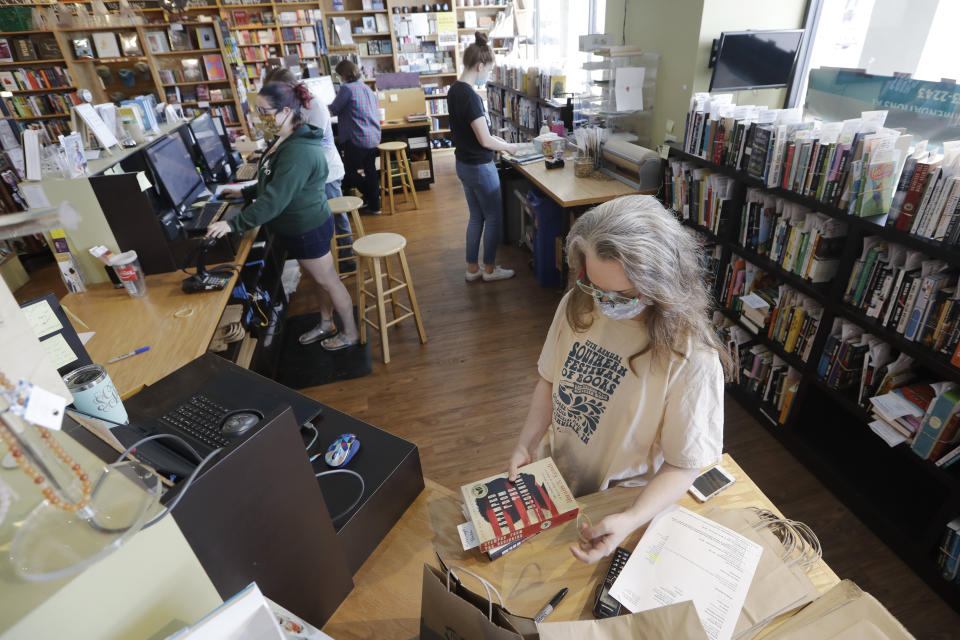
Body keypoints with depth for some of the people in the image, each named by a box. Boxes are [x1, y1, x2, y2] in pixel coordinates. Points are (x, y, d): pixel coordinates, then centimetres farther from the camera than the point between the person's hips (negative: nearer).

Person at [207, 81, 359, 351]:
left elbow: (275, 199, -31)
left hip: (308, 229, -10)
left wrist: (233, 224, -27)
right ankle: (326, 326, 38)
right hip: (300, 226, 10)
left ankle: (350, 333, 23)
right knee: (319, 279, 21)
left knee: (327, 281, 5)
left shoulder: (298, 151, -28)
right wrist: (245, 192, 16)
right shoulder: (285, 141, 6)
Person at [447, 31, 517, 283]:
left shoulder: (454, 90, 6)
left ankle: (472, 268, 26)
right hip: (479, 167, -9)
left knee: (476, 217, 17)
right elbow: (485, 141, -23)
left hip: (464, 164, 9)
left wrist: (496, 138, 12)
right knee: (494, 218, 7)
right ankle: (489, 269, 20)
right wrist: (508, 147, -7)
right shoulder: (470, 96, -23)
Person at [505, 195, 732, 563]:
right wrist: (526, 445, -7)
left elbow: (684, 464, -19)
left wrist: (630, 521, -31)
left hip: (621, 503, -4)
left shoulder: (692, 358, -28)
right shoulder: (577, 306, -12)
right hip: (555, 477, 5)